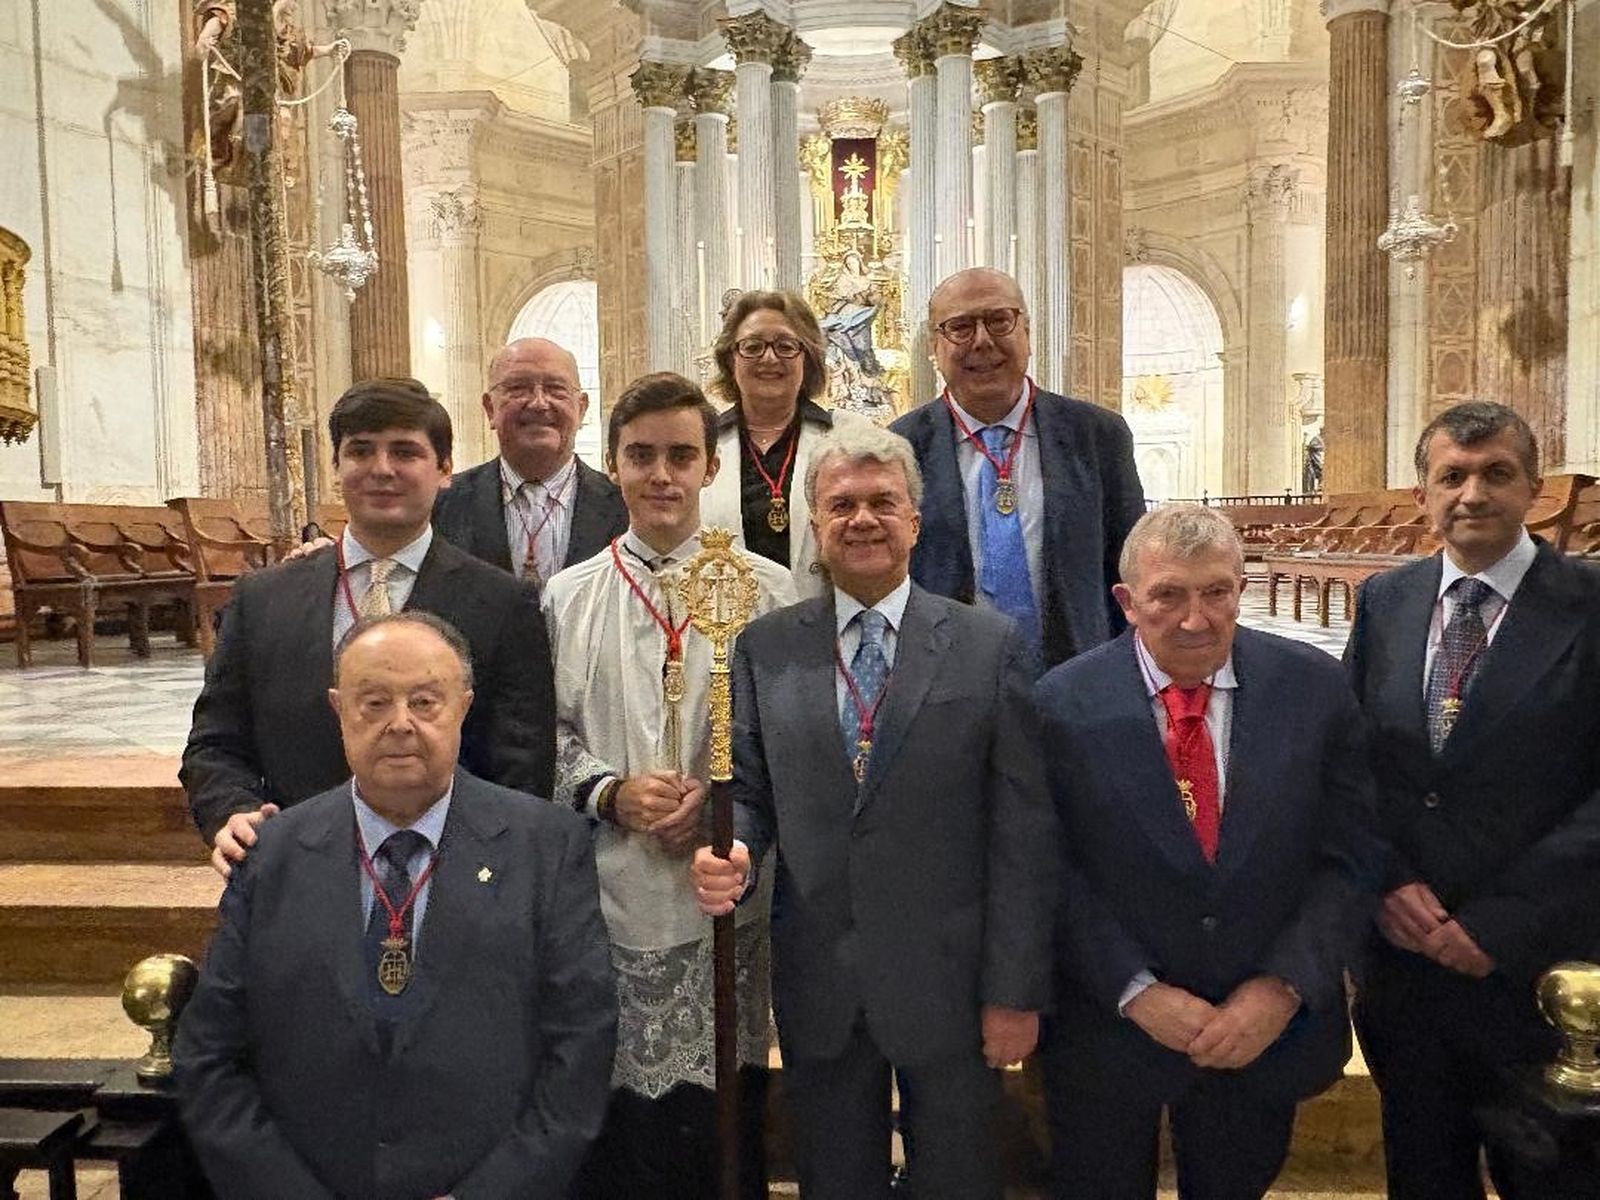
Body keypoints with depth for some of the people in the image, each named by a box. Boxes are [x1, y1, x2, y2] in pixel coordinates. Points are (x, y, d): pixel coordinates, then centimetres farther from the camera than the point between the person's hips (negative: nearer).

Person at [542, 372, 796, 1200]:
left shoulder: (765, 591, 0)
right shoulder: (569, 597, 5)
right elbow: (548, 734, 6)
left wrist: (725, 799, -12)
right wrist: (609, 794, -11)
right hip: (607, 892, 1)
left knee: (721, 1126, 11)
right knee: (611, 1133, 12)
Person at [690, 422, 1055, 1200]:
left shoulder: (990, 647, -6)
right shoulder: (764, 648, 2)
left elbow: (1023, 832, -6)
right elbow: (749, 791, 6)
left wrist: (1016, 991, -7)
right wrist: (729, 856, -16)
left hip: (947, 977, -1)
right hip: (817, 983, 2)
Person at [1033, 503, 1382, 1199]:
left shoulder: (1315, 687, -7)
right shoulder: (1063, 705, -12)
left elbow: (1351, 857, -5)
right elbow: (1054, 873, -10)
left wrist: (1283, 988, -13)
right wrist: (1135, 992, -15)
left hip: (1270, 1027, 2)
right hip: (1111, 1030, -1)